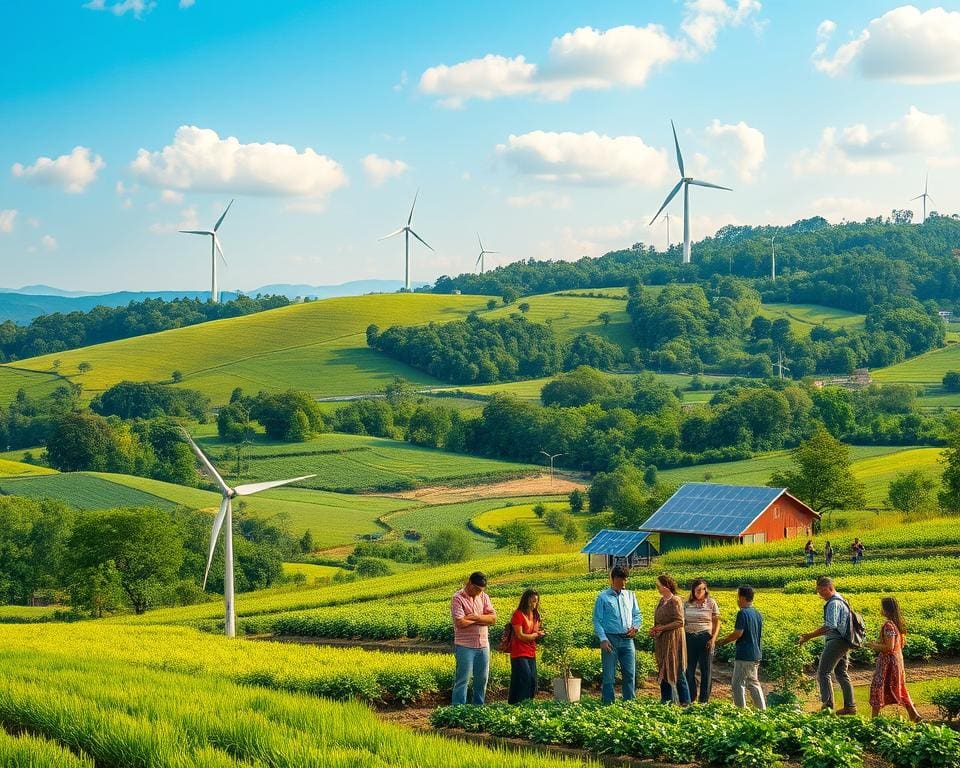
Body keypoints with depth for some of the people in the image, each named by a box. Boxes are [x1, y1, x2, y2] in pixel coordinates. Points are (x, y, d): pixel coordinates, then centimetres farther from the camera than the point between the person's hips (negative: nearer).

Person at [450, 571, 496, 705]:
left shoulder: (484, 597, 9)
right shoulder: (458, 599, -10)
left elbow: (493, 618, -1)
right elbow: (460, 623, -20)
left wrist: (475, 617, -16)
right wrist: (482, 619, -7)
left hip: (483, 645, 6)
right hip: (465, 646, -6)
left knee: (482, 679, 12)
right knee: (463, 679, -5)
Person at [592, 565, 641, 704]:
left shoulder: (630, 596, 14)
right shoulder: (603, 597, 0)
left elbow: (636, 614, 20)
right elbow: (597, 620, -3)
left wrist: (635, 627, -1)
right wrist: (603, 639, -14)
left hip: (627, 639, 4)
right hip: (610, 639, -4)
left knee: (630, 673, 3)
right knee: (609, 675, -1)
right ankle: (608, 704, 2)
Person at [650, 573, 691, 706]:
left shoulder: (675, 601, -14)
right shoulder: (662, 600, 11)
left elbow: (680, 622, -18)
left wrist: (662, 628, -19)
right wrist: (654, 629, 4)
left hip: (673, 640, -9)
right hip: (661, 641, 9)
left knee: (677, 670, -5)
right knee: (662, 670, 12)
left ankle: (685, 701, 1)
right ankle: (666, 699, 20)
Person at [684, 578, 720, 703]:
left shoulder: (711, 603, 1)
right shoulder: (687, 604, 7)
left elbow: (717, 622, 1)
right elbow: (682, 621, 12)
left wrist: (713, 638, -10)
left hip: (705, 638, -2)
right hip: (690, 638, 2)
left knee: (706, 669, 3)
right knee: (689, 669, 4)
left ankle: (704, 699, 11)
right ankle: (689, 698, 14)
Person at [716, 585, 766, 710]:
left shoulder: (743, 613, -15)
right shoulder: (758, 614, 10)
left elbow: (738, 633, -20)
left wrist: (723, 641, -8)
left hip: (744, 655, -9)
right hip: (756, 655, 9)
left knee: (738, 684, -1)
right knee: (754, 683, 16)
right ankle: (762, 710, 15)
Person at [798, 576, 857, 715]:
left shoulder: (833, 603, -16)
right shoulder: (841, 601, 16)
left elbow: (830, 626, -26)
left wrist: (810, 636, -27)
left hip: (835, 641, -10)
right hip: (844, 642, 10)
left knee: (823, 673, -7)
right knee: (842, 674, 14)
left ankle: (828, 706, -10)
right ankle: (850, 706, 15)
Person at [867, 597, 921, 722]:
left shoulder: (888, 625, -20)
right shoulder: (898, 624, 7)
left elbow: (889, 647, -25)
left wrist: (873, 645, -13)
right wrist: (878, 645, 15)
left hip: (888, 660, -9)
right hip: (898, 658, 9)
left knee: (877, 686, 1)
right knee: (898, 688, 17)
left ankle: (874, 717, 4)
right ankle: (914, 714, 14)